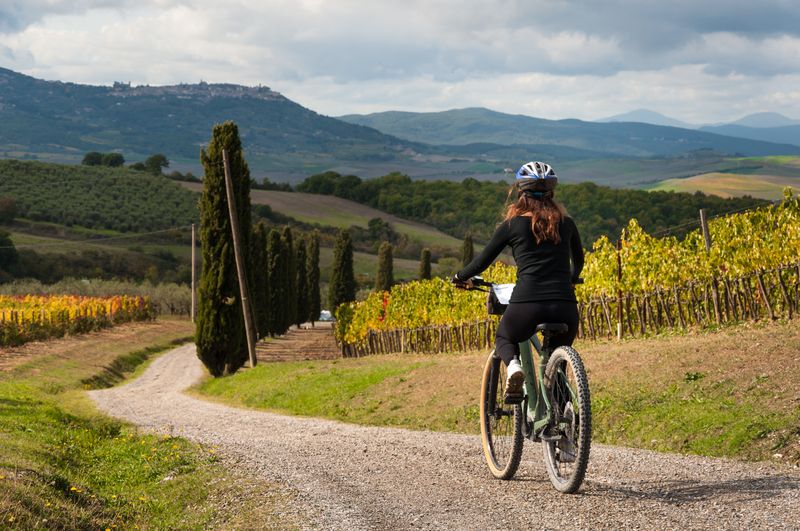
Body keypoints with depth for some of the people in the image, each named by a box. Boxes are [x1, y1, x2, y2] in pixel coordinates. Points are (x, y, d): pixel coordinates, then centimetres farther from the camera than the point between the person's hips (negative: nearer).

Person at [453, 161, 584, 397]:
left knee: (504, 338, 28)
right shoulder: (566, 223, 14)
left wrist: (460, 277, 33)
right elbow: (578, 260, 32)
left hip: (527, 302, -2)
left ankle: (513, 365, -4)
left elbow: (483, 261, 12)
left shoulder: (512, 225, 5)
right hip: (565, 305, 2)